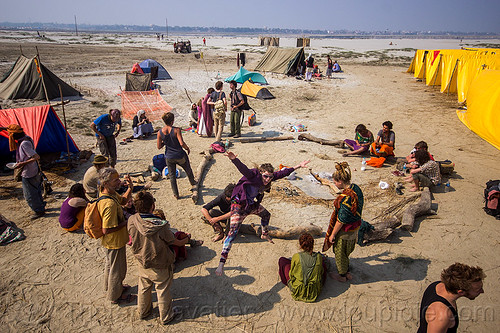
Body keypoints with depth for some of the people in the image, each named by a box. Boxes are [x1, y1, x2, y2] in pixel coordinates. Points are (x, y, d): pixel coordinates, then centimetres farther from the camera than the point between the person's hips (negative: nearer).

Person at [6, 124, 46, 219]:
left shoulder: (24, 144, -26)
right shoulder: (26, 139, 3)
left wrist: (23, 164, -27)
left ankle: (39, 211, 18)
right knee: (36, 191, 23)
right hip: (34, 172, 9)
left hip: (28, 174, -9)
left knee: (29, 195, 5)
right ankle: (41, 207, 38)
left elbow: (37, 157, -29)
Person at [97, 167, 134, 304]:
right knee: (117, 268, 14)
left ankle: (109, 286, 55)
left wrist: (130, 187, -5)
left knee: (111, 264, 31)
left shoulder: (108, 192, -8)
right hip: (115, 241, -10)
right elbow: (106, 230, -35)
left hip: (109, 241, 10)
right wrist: (125, 223, -24)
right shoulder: (109, 204, -38)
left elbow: (123, 200, 11)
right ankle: (115, 296, 36)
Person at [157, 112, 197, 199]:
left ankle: (176, 194, 23)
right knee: (188, 170, 27)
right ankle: (193, 183, 51)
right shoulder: (176, 130, -21)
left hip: (169, 157, 2)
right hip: (180, 156, -2)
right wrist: (187, 148, -8)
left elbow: (159, 146, -4)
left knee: (172, 176, 17)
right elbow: (182, 143, -27)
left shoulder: (160, 132, -10)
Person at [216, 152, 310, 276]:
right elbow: (244, 170, -47)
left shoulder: (269, 177, -6)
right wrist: (234, 159, -67)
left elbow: (282, 173, 5)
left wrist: (297, 167, 10)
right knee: (233, 232, -18)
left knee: (266, 214, 28)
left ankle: (265, 235, 60)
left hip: (251, 204, 9)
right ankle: (222, 262, -20)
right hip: (239, 205, -9)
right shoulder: (254, 175, -28)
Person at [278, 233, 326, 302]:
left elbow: (291, 274, -4)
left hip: (298, 291, -2)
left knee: (282, 260, 11)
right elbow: (321, 272, 7)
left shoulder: (296, 256, -18)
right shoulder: (319, 257, -11)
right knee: (323, 264, 23)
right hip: (315, 290, 3)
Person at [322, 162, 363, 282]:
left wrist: (332, 234, -14)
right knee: (345, 252, 28)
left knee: (340, 253, 16)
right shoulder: (356, 188, -6)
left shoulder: (345, 198, -34)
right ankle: (347, 272, 46)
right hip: (354, 228, 9)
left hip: (344, 231, -9)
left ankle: (342, 275, 36)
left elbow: (341, 220, -27)